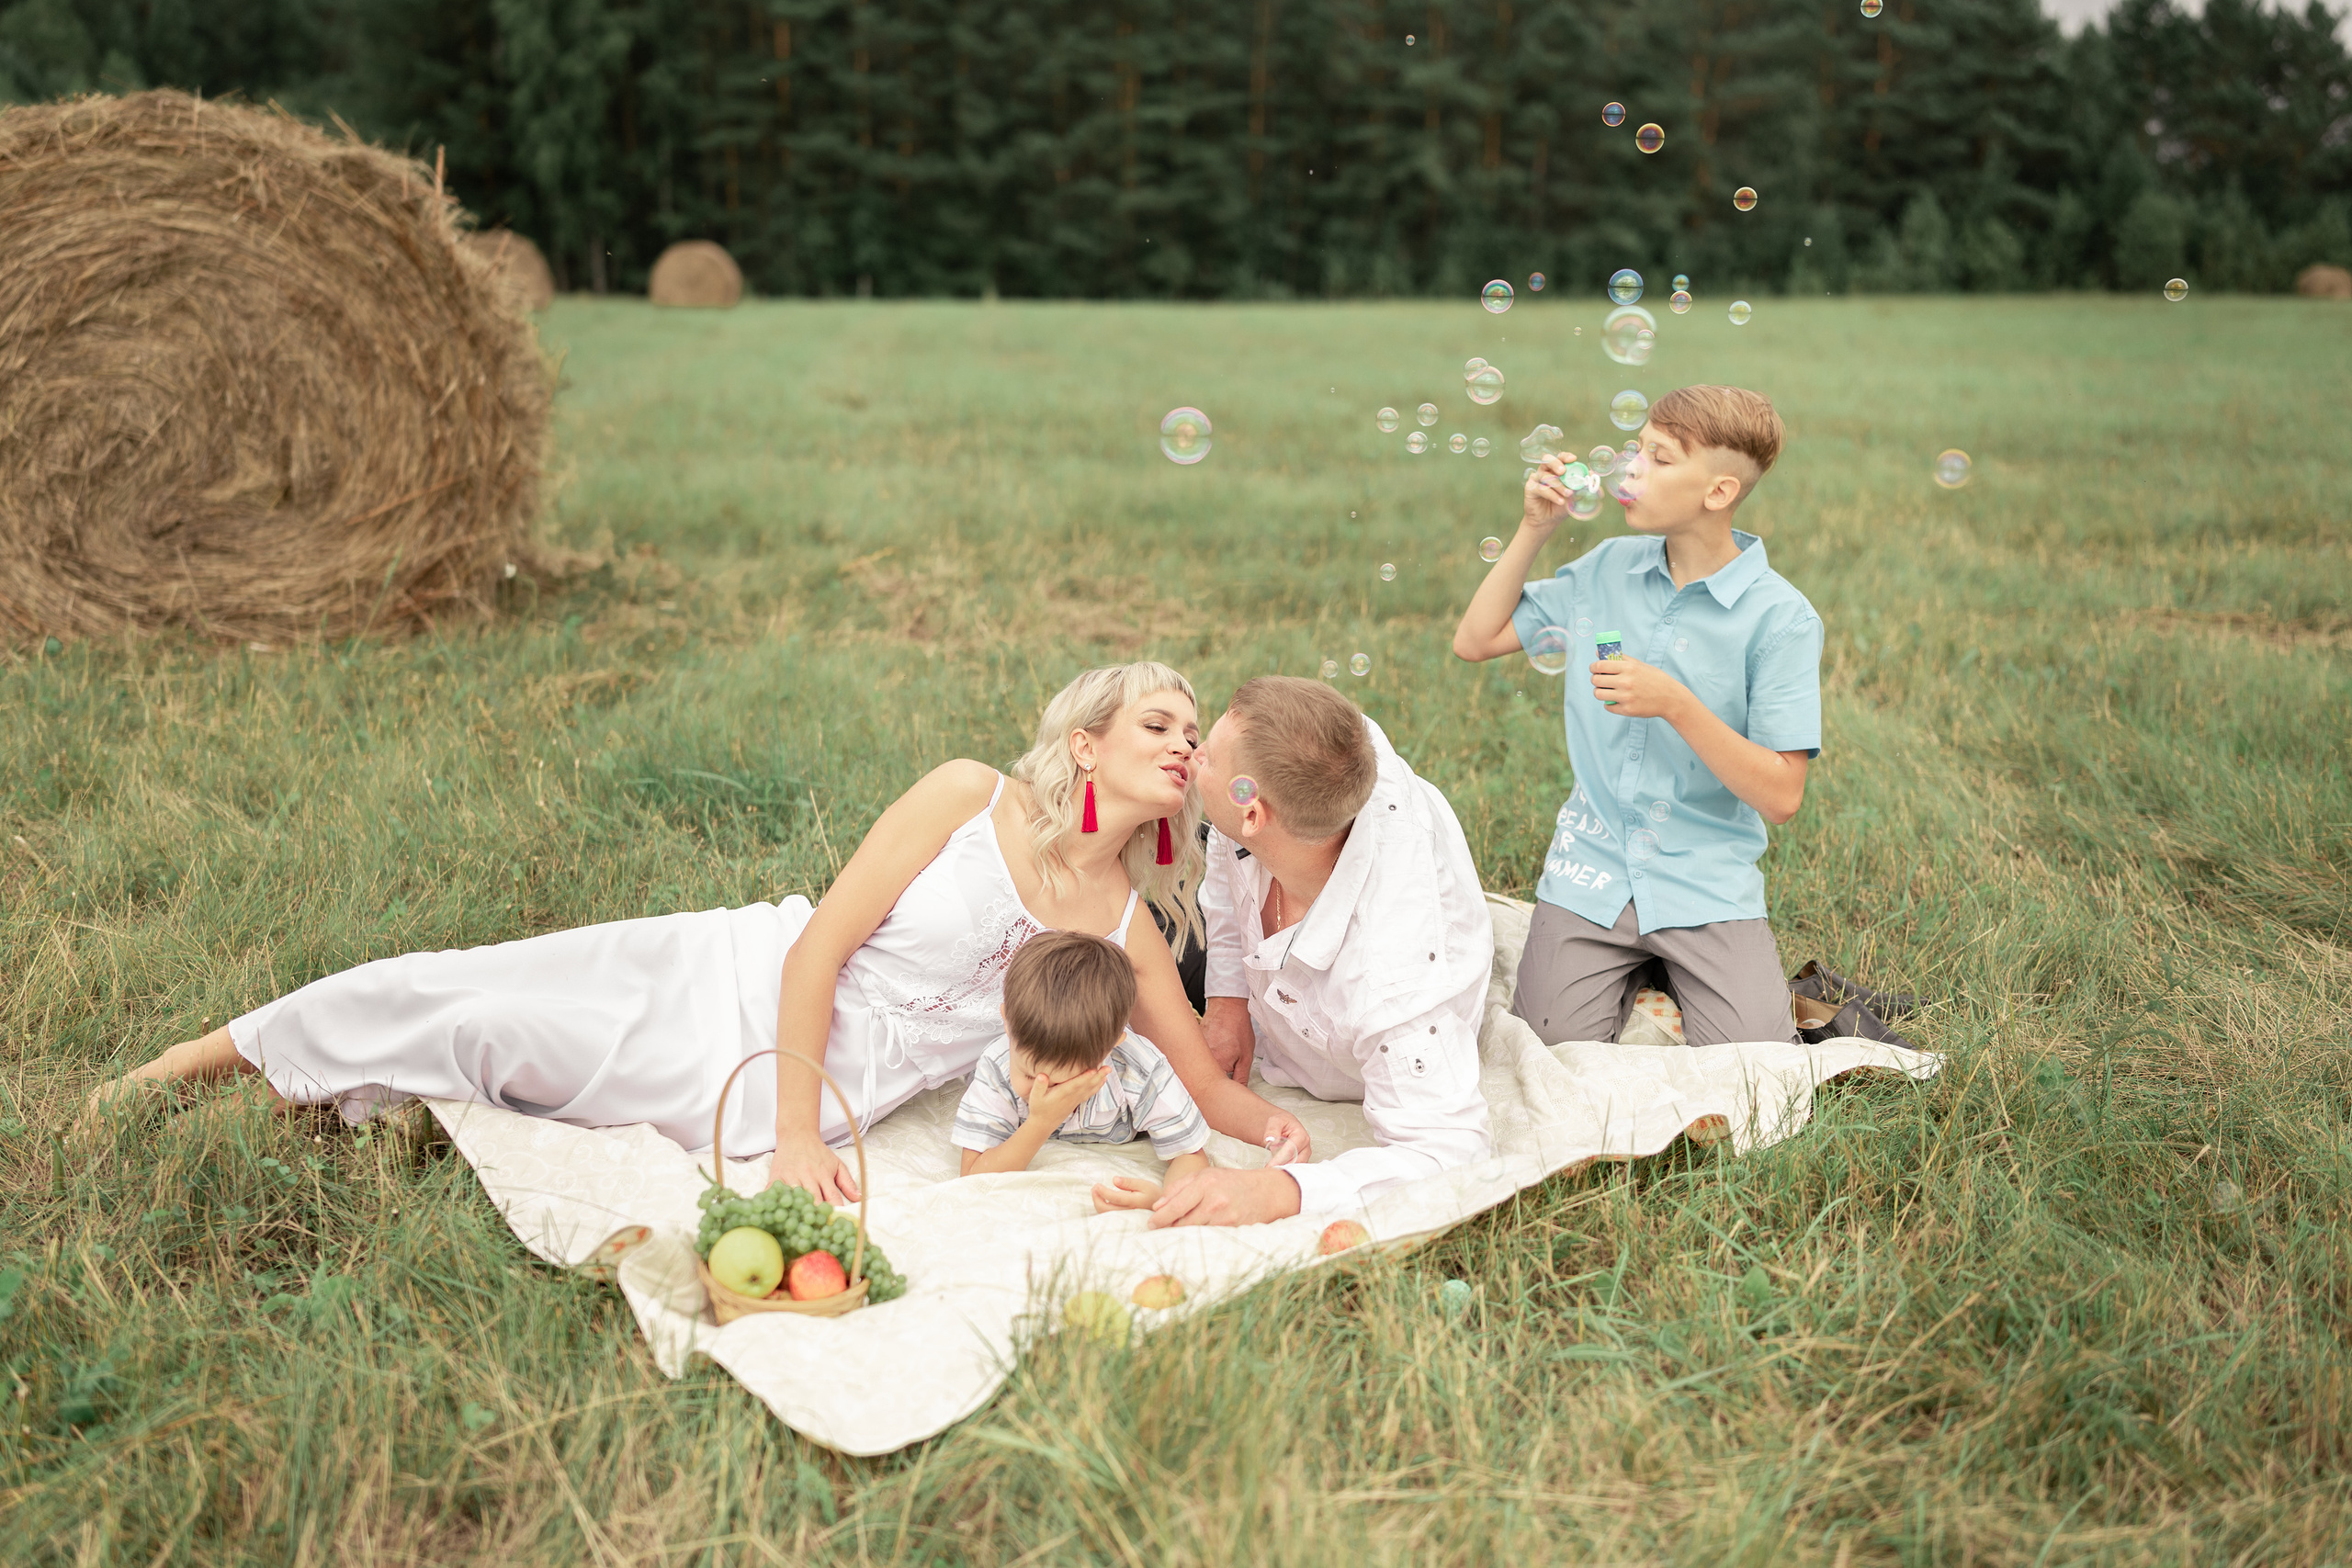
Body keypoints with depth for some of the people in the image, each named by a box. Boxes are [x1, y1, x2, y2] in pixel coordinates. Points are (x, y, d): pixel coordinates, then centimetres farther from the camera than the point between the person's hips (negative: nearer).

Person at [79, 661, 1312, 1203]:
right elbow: (818, 948, -11)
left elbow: (1208, 1080, 6)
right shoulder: (968, 798, -8)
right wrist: (797, 1136, -18)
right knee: (458, 998, -11)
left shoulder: (1129, 926, 1)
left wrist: (1273, 1129, -17)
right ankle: (171, 1071, 15)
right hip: (728, 984, -1)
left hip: (775, 1109, 2)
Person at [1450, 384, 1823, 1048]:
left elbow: (1781, 796, -13)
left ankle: (1674, 968, 14)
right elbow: (1475, 641, 9)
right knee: (1553, 1045, -13)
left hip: (1708, 885, -3)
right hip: (1592, 870, 3)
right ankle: (1636, 966, 17)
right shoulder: (1608, 568, 4)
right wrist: (1534, 528, 0)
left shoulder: (1781, 618, -10)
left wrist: (1676, 705, -24)